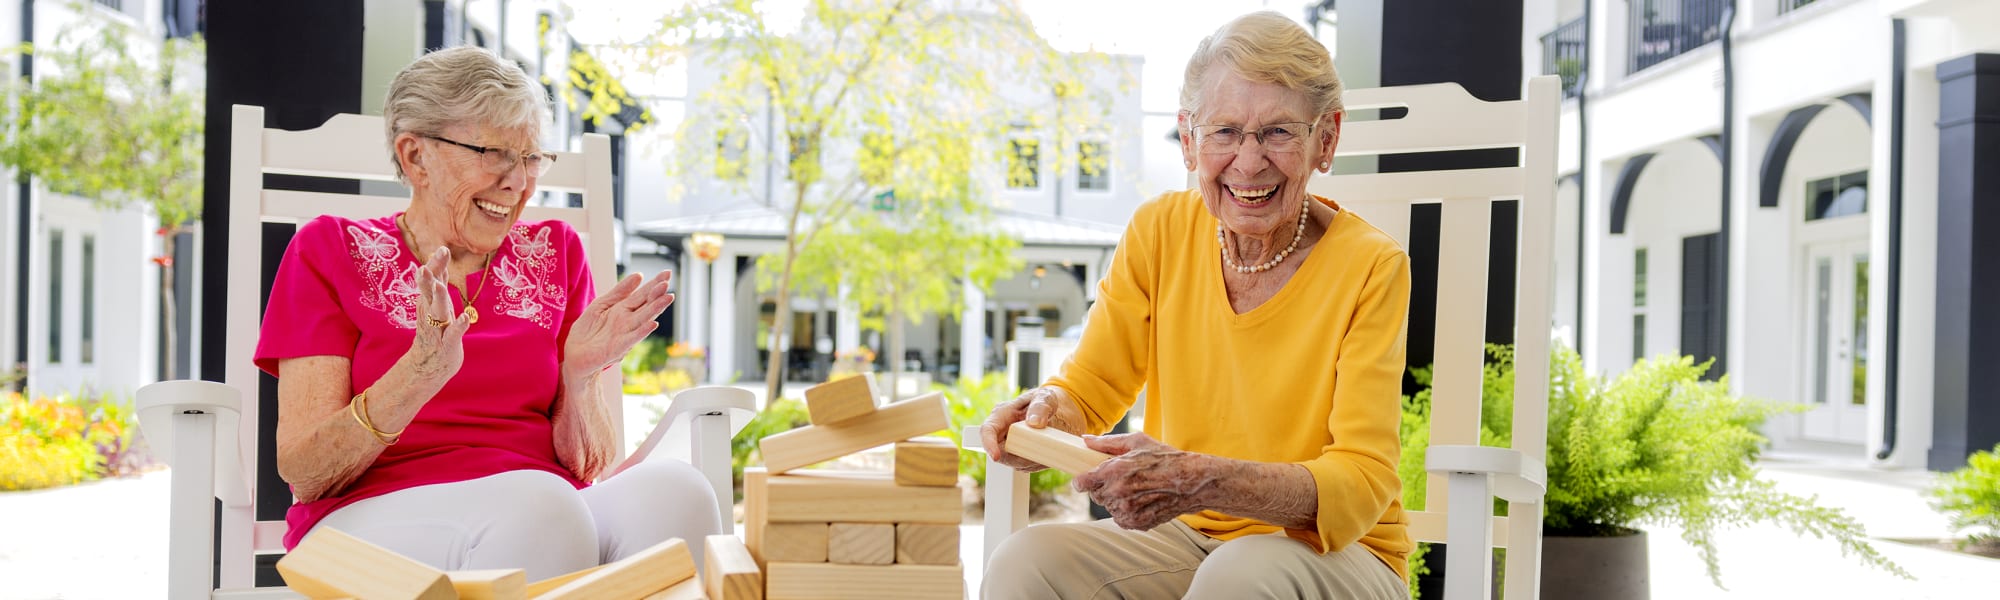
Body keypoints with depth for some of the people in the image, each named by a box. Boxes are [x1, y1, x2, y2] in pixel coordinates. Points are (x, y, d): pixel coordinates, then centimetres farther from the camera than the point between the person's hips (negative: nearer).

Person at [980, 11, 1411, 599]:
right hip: (1191, 541, 4)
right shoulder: (1159, 231, -3)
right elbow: (1090, 389, 2)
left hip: (1338, 553, -3)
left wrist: (1203, 482, -37)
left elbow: (1362, 484, -20)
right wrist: (1050, 410, -23)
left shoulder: (1370, 266, -14)